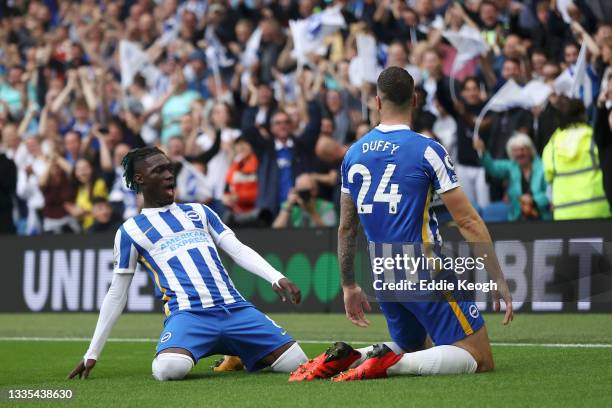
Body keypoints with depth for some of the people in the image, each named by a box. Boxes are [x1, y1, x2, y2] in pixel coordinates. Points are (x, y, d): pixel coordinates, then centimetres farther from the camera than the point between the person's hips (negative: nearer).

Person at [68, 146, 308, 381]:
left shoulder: (199, 212, 21)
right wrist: (92, 353, 10)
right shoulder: (130, 231, 11)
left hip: (234, 308, 3)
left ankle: (237, 353, 20)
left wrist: (276, 278, -6)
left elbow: (239, 250, 13)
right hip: (187, 313, -3)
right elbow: (117, 295, 14)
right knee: (170, 369, -35)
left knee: (296, 362, -11)